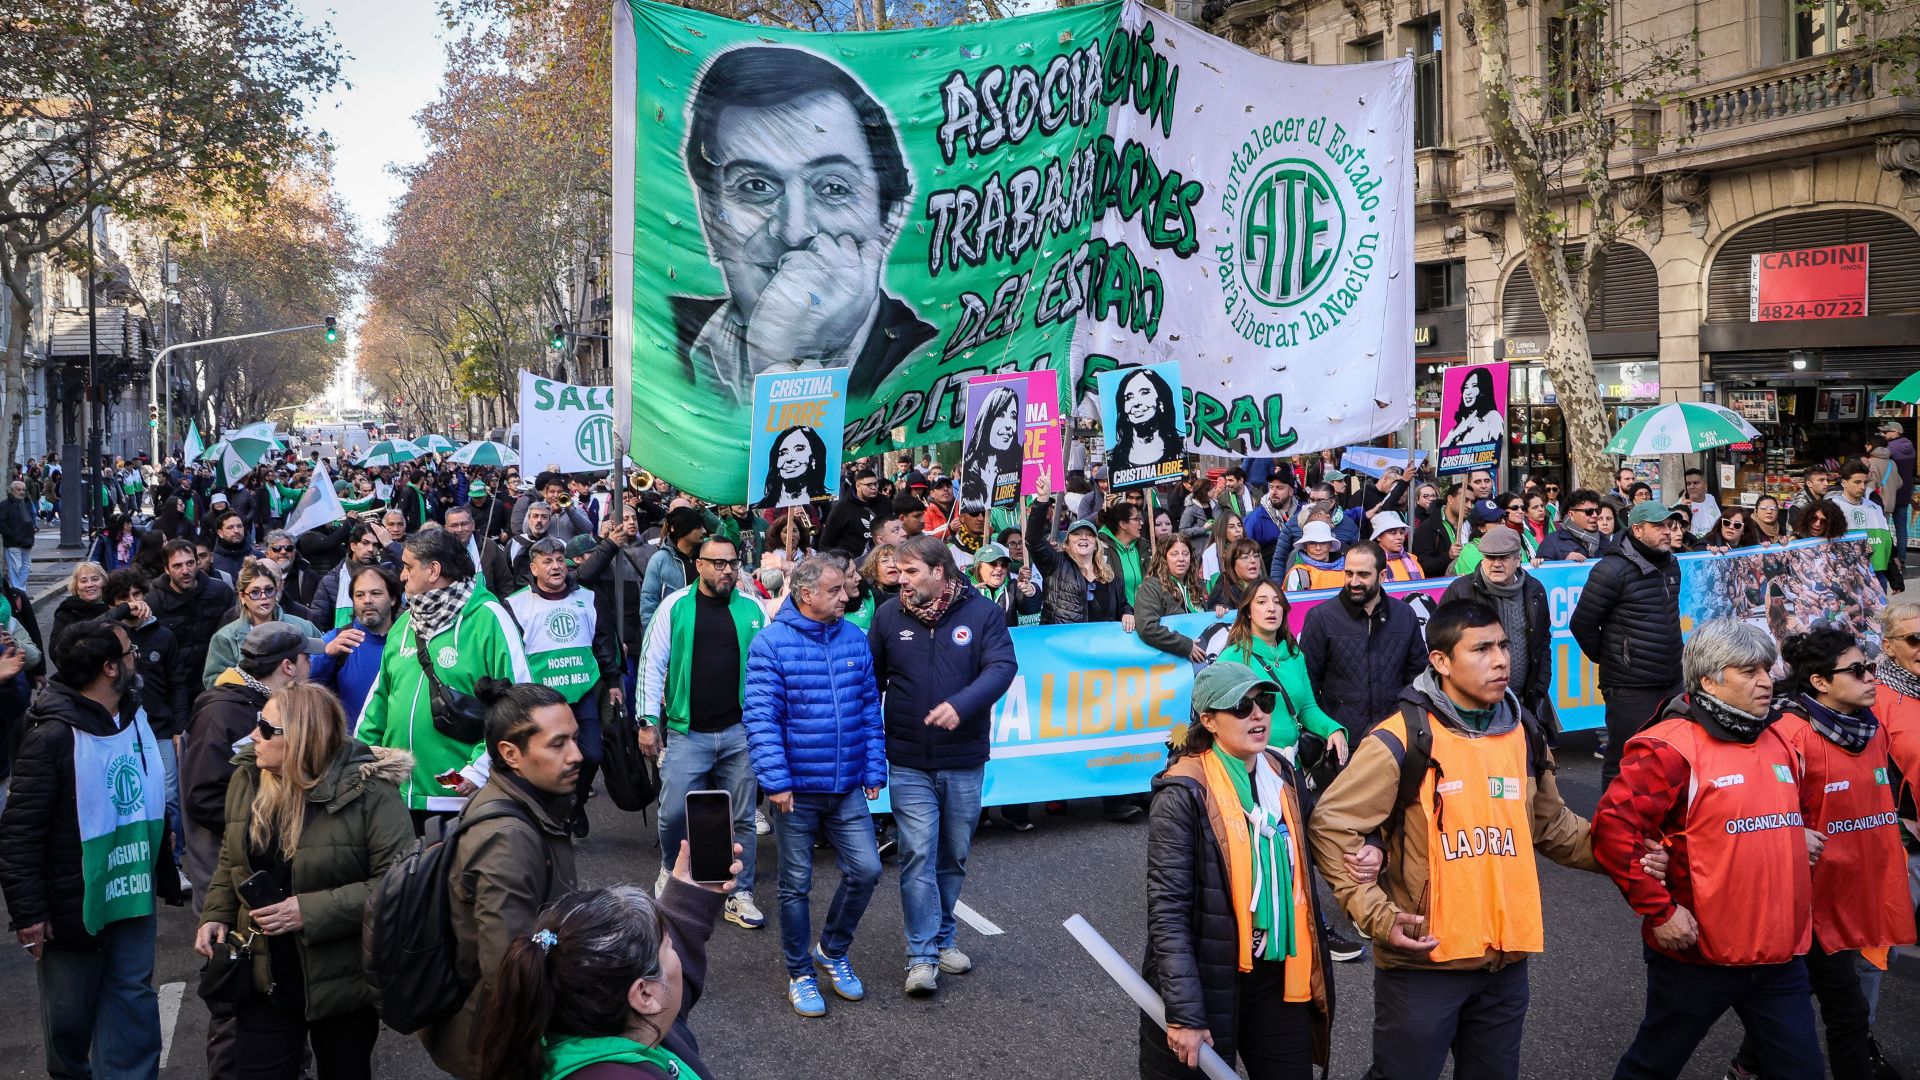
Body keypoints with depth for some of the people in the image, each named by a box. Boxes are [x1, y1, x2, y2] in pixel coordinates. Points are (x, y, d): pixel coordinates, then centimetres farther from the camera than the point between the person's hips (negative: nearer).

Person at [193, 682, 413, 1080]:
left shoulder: (370, 791, -21)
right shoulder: (247, 779, -1)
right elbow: (231, 860, 15)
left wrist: (310, 912, -27)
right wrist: (217, 915, 0)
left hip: (343, 982, -4)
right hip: (266, 978, 4)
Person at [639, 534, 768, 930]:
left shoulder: (752, 608, 4)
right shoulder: (675, 605, -1)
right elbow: (652, 663, 1)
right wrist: (648, 720, -3)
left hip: (740, 732, 2)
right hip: (686, 731, -2)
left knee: (741, 818, 7)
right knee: (673, 813, -3)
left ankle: (739, 895, 21)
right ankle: (672, 870, 27)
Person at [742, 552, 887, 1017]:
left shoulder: (855, 640, 4)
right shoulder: (771, 643, -10)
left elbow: (870, 710, 9)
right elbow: (760, 717, -13)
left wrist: (874, 769, 6)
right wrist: (775, 780, -16)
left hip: (847, 787, 4)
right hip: (796, 788, -4)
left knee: (865, 869, 0)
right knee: (796, 883, 8)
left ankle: (833, 949, 25)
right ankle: (799, 973, 25)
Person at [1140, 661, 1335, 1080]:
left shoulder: (1283, 775, 5)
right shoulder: (1184, 794, -15)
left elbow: (1316, 848, 21)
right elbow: (1167, 913, -18)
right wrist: (1185, 1014, -23)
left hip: (1280, 978, 6)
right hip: (1208, 982, -6)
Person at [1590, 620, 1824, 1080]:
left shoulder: (1780, 742, 9)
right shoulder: (1670, 747, -16)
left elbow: (1801, 812, 28)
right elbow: (1613, 827, -23)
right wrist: (1658, 911, -20)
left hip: (1780, 950, 6)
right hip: (1697, 954, -6)